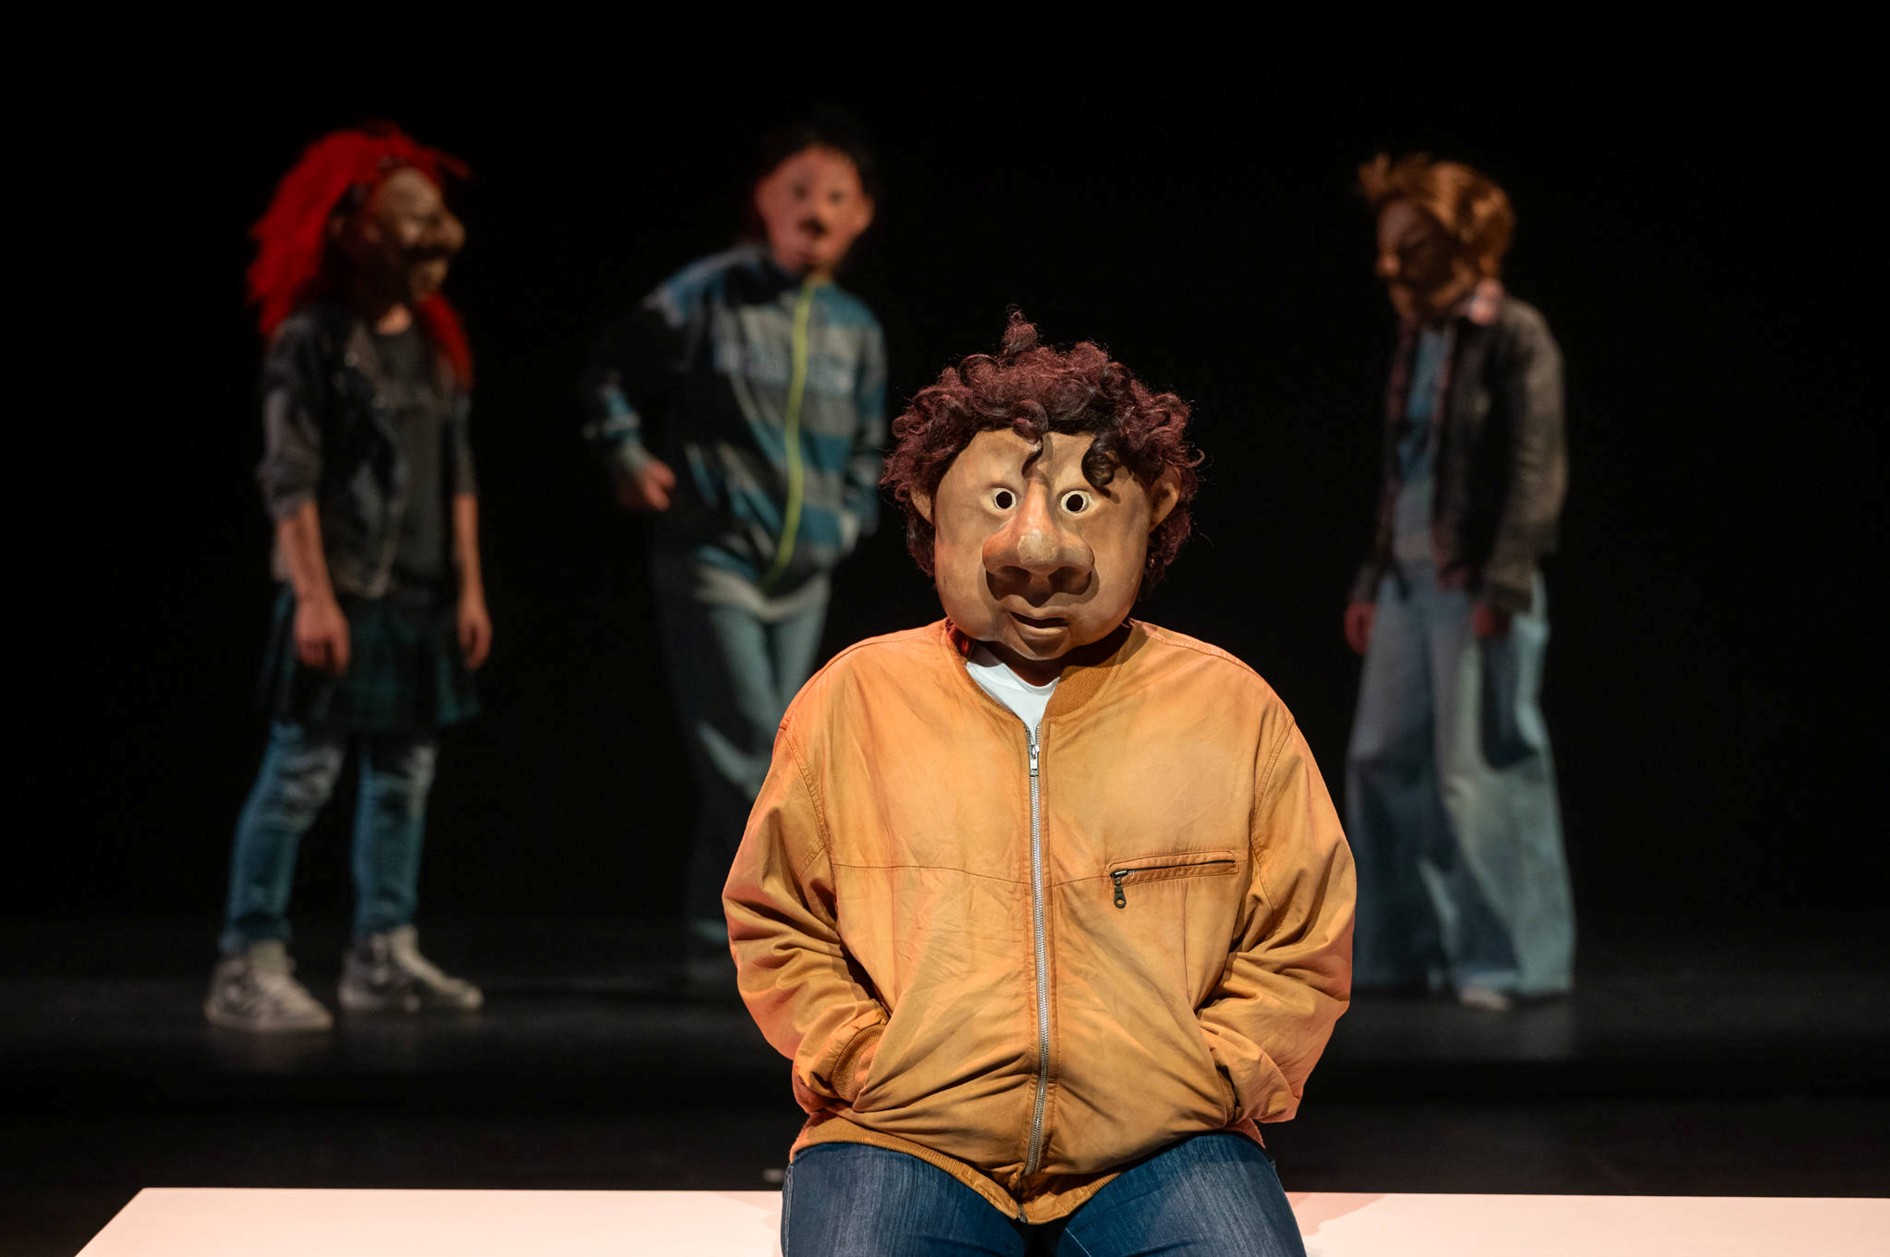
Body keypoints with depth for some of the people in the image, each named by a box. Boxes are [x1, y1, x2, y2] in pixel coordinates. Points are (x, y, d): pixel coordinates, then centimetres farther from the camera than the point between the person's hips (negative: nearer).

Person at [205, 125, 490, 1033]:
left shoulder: (436, 343, 12)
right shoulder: (311, 339, -8)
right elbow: (289, 477, -12)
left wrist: (469, 586, 10)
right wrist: (314, 594, -18)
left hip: (421, 597, 7)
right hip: (342, 592, -7)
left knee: (404, 776, 10)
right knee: (301, 773, -7)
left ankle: (383, 956, 19)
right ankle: (249, 965, -4)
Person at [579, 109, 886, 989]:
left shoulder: (856, 329, 6)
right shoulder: (706, 295, -7)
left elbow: (865, 447, 19)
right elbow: (610, 374, 3)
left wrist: (848, 521, 6)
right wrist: (631, 462, -6)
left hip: (803, 578, 5)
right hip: (712, 562, -5)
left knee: (743, 768, 10)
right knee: (755, 764, -10)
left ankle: (722, 948, 19)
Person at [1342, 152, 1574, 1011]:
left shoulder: (1514, 336, -8)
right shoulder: (1417, 339, 13)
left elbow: (1537, 469, -14)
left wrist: (1502, 584, -21)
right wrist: (1372, 581, 17)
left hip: (1476, 583, -8)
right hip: (1409, 578, 8)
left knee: (1476, 771, -5)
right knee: (1384, 761, 8)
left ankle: (1506, 960, 5)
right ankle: (1401, 949, 18)